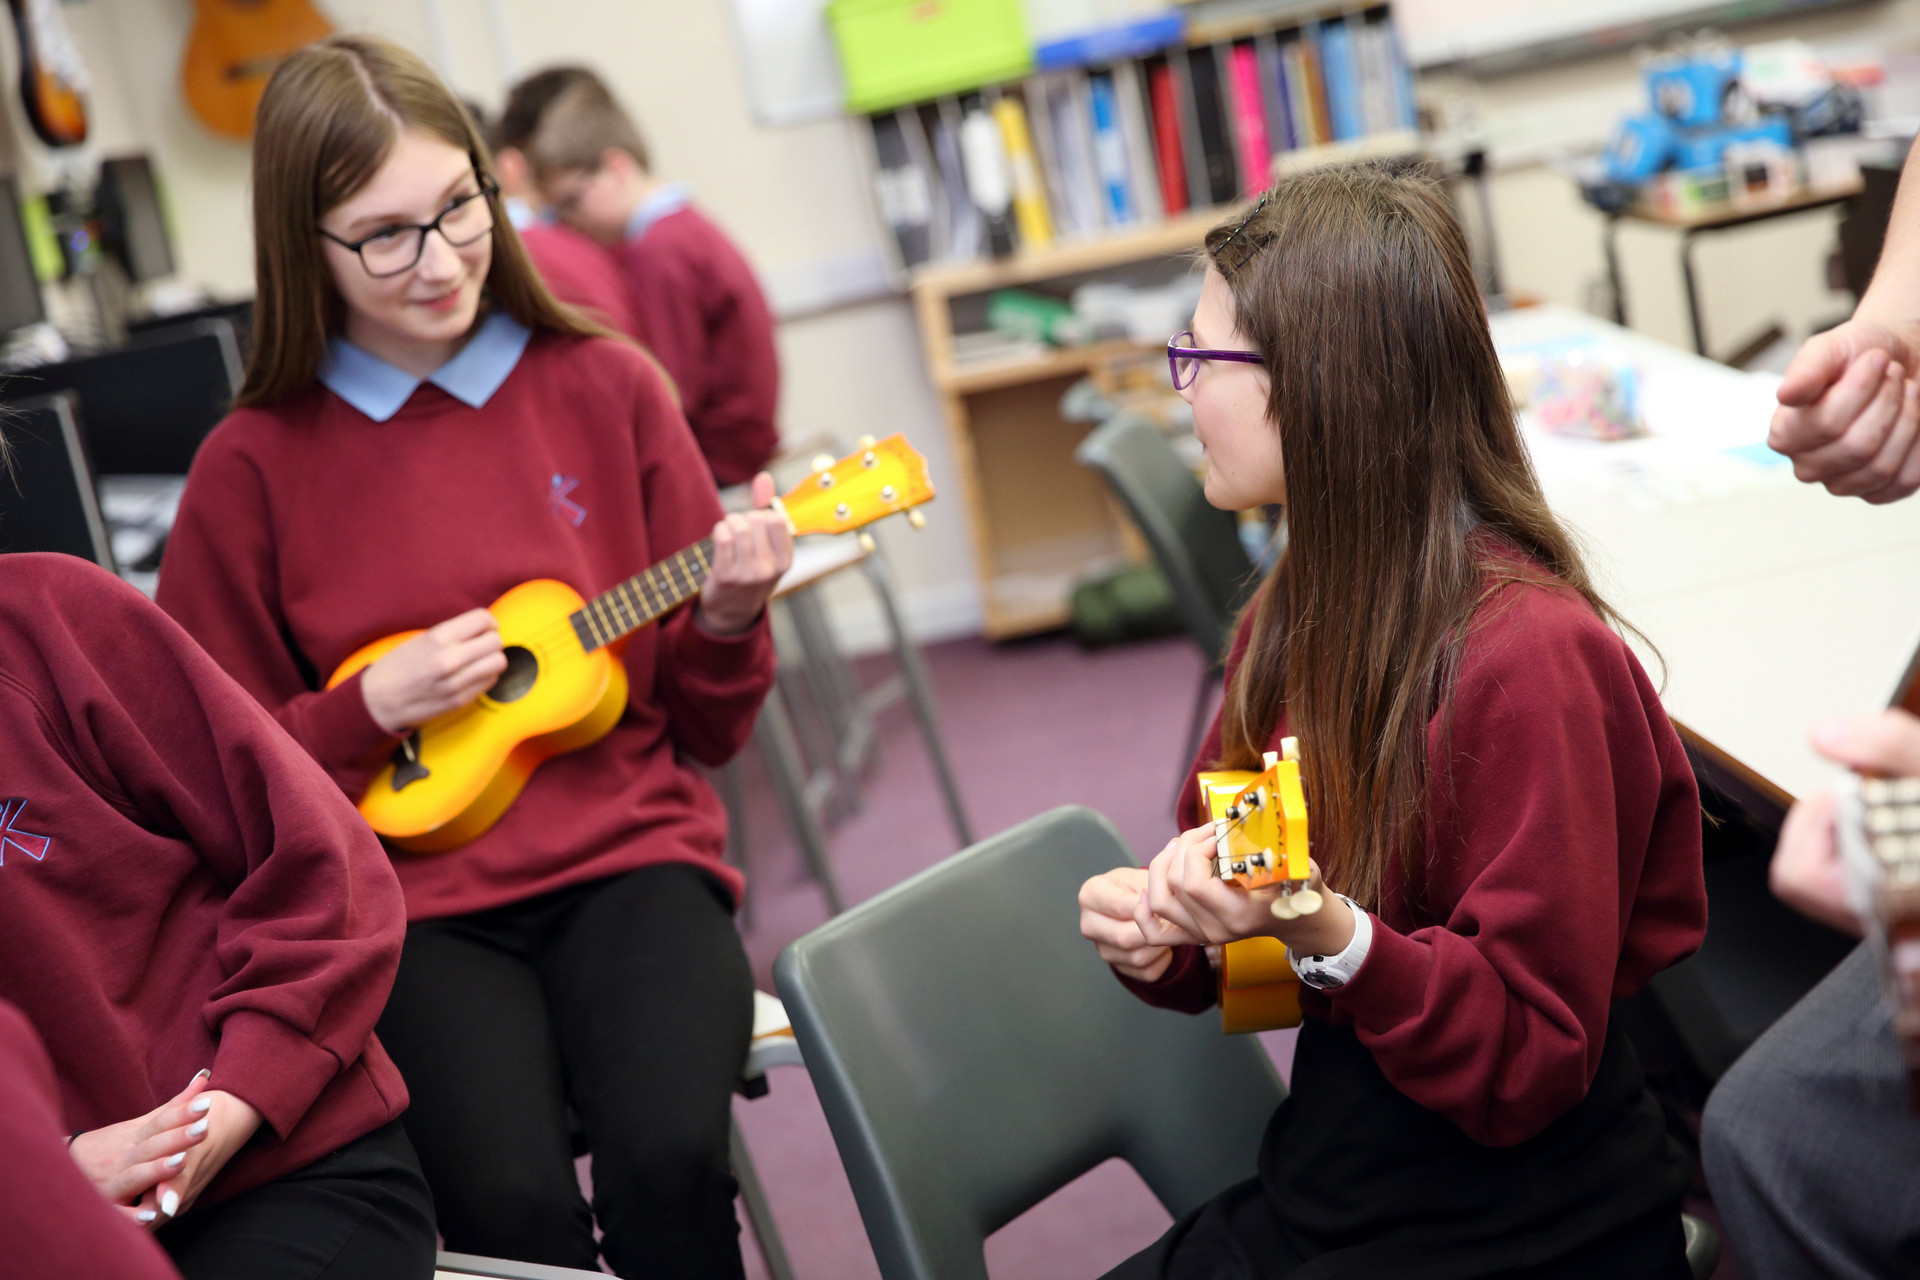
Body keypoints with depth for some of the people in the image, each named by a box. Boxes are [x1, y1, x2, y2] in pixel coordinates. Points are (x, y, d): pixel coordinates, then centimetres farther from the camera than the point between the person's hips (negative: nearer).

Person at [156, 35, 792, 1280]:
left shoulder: (606, 388, 3)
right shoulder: (253, 466, -1)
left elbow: (709, 730, 10)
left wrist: (729, 619, -10)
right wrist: (373, 709, -8)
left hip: (628, 855, 1)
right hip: (415, 903, -1)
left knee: (668, 1154, -27)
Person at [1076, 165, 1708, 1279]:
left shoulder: (1528, 653, -21)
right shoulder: (1300, 610, 3)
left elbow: (1528, 1062, -18)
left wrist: (1324, 932, -33)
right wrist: (1159, 936, -10)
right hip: (1322, 1189, 7)